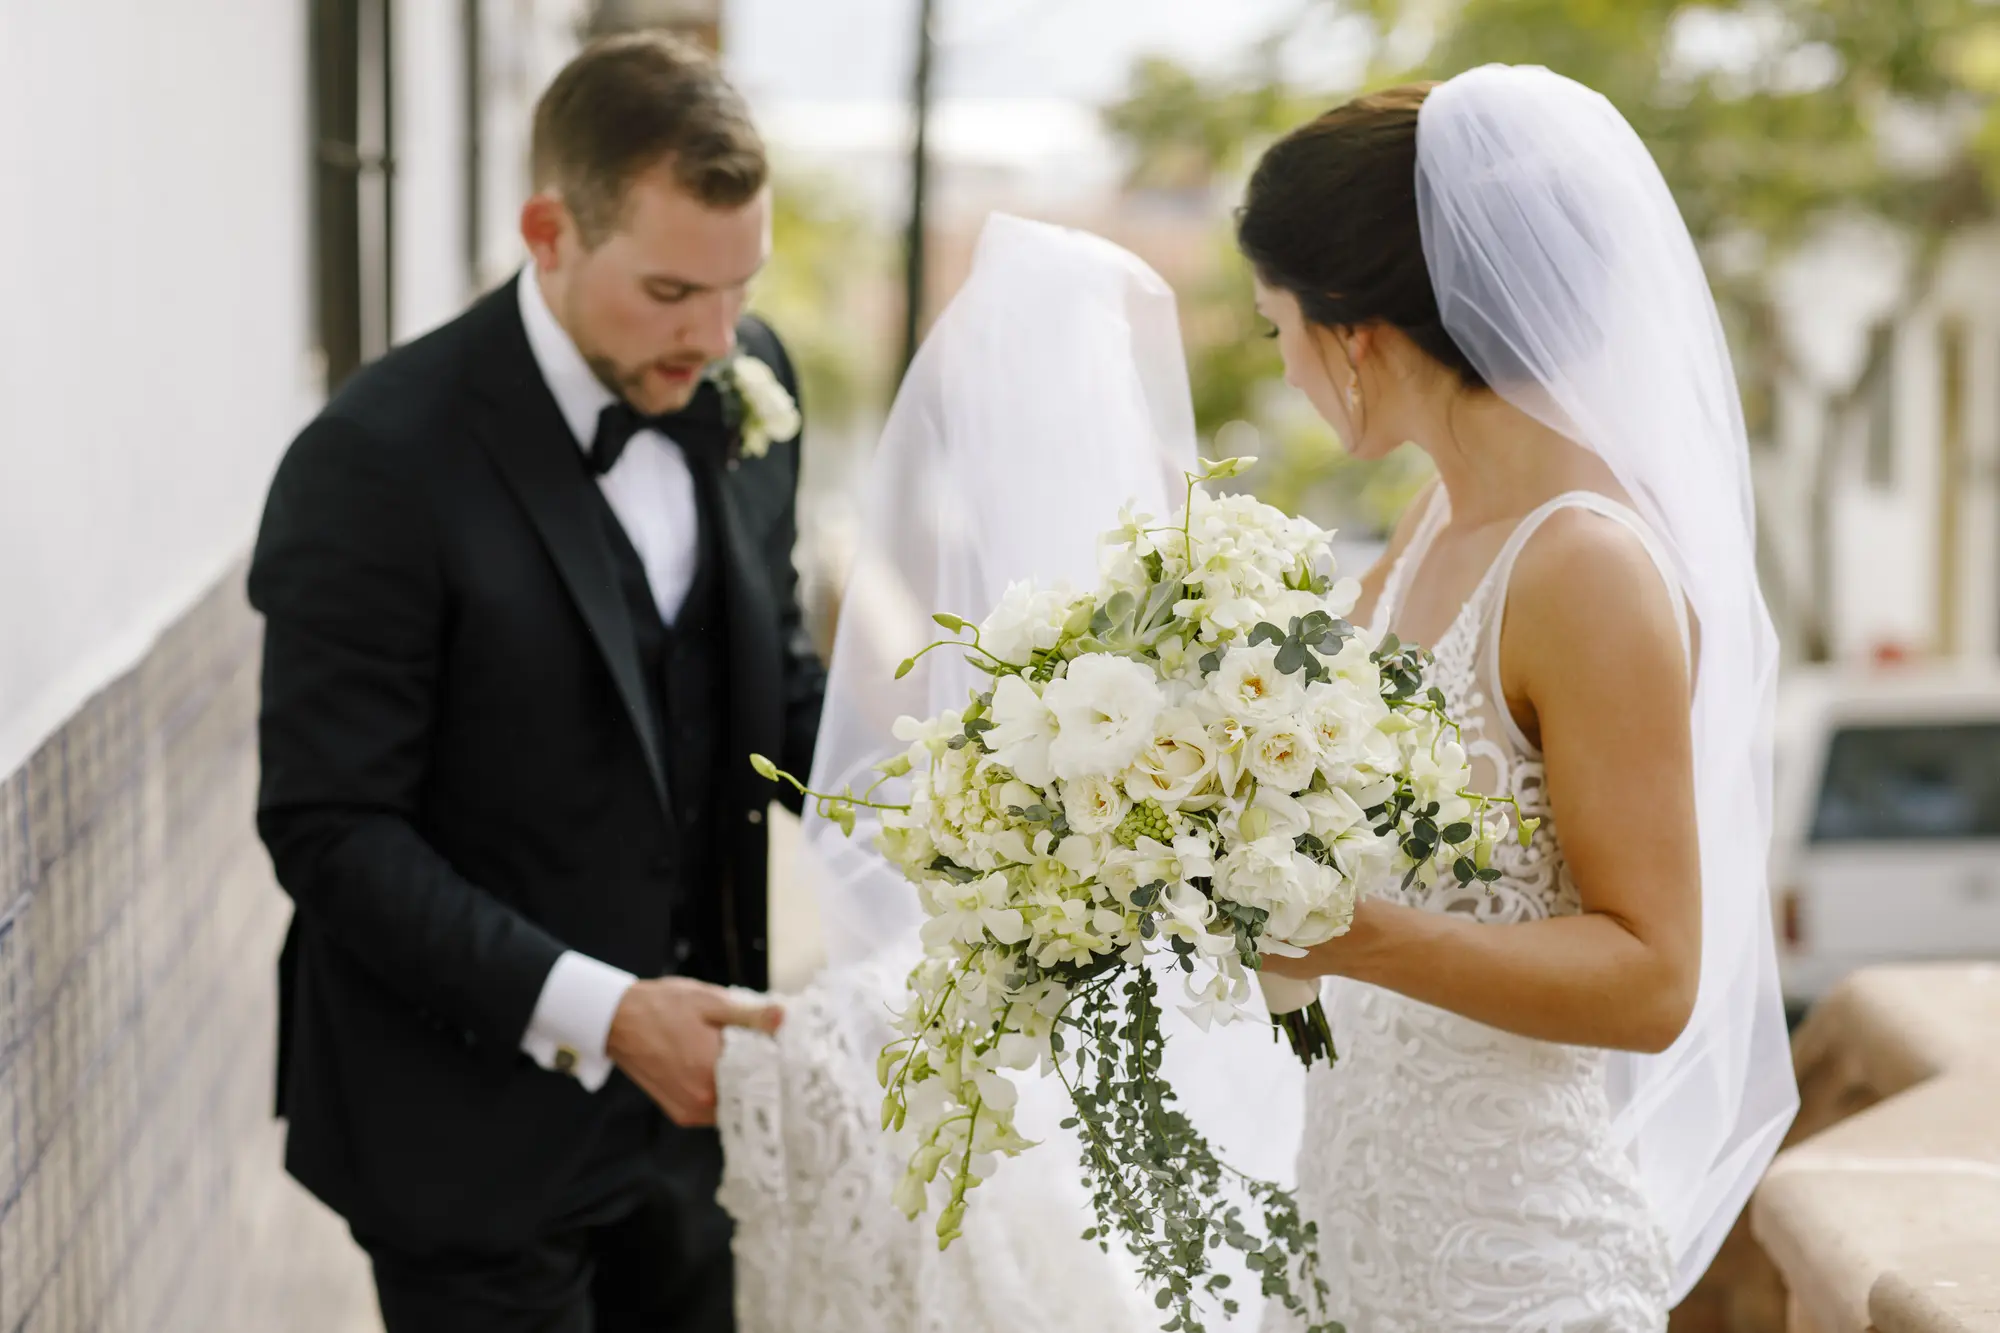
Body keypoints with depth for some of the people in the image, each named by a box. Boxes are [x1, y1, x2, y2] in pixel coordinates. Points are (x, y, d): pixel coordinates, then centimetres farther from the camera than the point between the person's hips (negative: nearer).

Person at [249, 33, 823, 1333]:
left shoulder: (743, 388, -1)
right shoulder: (377, 464, -20)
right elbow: (332, 831, -18)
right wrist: (592, 1011, -25)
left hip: (674, 1088, 6)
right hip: (474, 1125, -6)